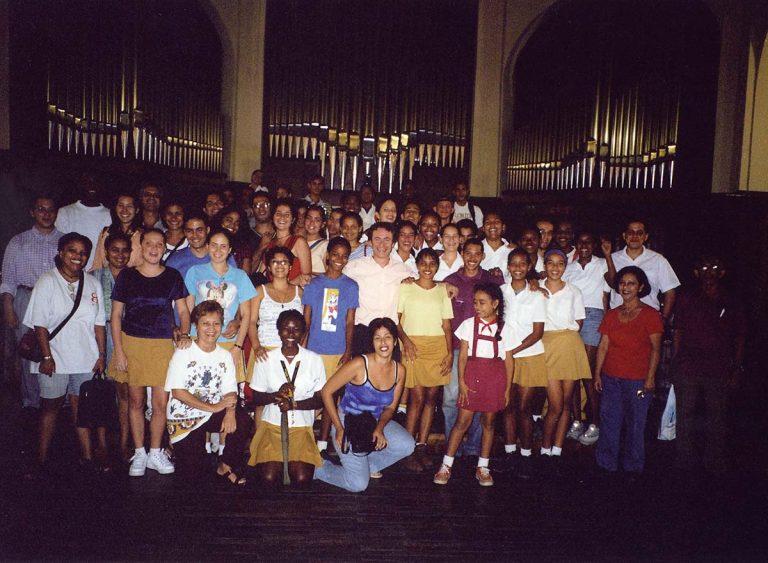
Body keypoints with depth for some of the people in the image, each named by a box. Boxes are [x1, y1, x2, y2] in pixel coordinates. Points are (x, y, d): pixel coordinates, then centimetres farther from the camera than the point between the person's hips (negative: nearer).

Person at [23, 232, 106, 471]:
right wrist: (47, 356, -12)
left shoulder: (92, 284, 7)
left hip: (85, 358, 3)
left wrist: (101, 355, 3)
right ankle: (42, 459, 17)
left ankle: (87, 456, 14)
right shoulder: (47, 281, -5)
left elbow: (99, 323, 7)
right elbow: (40, 324, -8)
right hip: (55, 359, -3)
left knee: (80, 406, 10)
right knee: (51, 407, 7)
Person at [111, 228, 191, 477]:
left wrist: (184, 334, -10)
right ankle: (139, 454, 21)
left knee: (161, 402, 0)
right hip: (132, 344, 0)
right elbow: (116, 315, 4)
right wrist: (118, 350, -2)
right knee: (136, 400, 7)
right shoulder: (127, 276, 3)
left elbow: (183, 310, 8)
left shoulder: (173, 276, 5)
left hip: (163, 345, 0)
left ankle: (155, 453, 17)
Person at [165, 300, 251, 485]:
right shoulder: (183, 354, -9)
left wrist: (230, 411, -26)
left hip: (212, 414, 3)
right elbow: (177, 392, -16)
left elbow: (230, 391, -3)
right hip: (183, 417, -3)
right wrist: (212, 407, -23)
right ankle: (177, 446, 26)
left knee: (243, 420, -26)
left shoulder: (225, 356, 3)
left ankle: (225, 466, -4)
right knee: (192, 472, -8)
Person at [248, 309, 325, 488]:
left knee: (302, 479, -18)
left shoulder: (314, 360, -3)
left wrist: (294, 404, -18)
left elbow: (320, 400, 0)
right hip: (272, 424, 0)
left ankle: (296, 460, 15)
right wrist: (276, 395, -17)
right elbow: (256, 398, 4)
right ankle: (273, 460, 15)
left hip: (301, 426, 0)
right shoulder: (265, 360, -1)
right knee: (269, 478, -18)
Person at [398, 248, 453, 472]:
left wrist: (450, 352, -1)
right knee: (417, 398, -8)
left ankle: (422, 446, 13)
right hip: (414, 346, -3)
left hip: (438, 346, 3)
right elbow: (396, 319, 3)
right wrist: (406, 341, -12)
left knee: (431, 397, 3)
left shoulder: (443, 290, 12)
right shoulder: (406, 288, 6)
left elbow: (447, 325, 9)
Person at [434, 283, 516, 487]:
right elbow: (463, 355, 0)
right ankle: (446, 465, 8)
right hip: (472, 374, -1)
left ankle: (482, 467, 22)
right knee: (463, 420, -1)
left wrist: (508, 388, 3)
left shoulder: (504, 329, 3)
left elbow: (509, 360, 6)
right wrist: (461, 382, -6)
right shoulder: (468, 324, 2)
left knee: (489, 421, 9)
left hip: (495, 378, 1)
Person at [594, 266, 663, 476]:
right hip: (611, 378, 4)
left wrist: (650, 377, -10)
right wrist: (597, 373, 6)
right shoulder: (611, 315, 10)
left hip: (638, 379, -4)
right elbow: (603, 346, 10)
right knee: (609, 421, 7)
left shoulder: (650, 314, -2)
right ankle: (606, 464, 19)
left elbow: (655, 348, -5)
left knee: (635, 423, 3)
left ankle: (633, 466, 19)